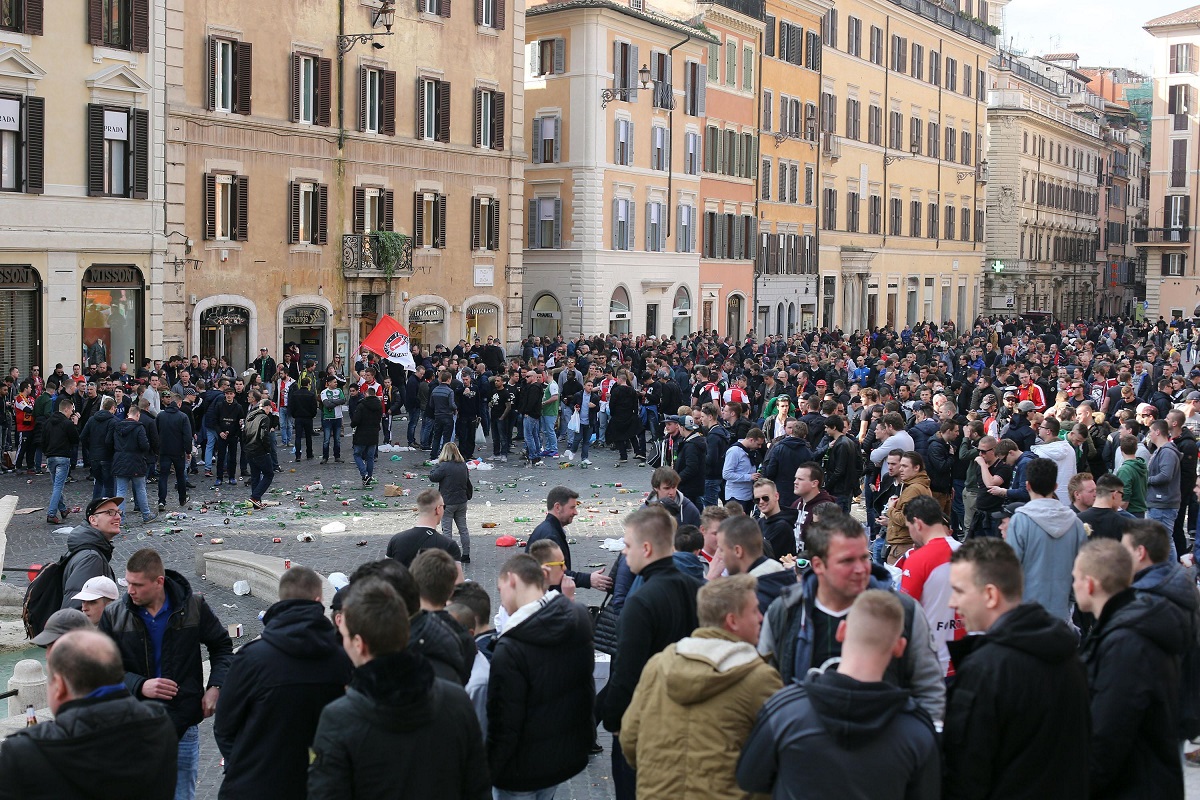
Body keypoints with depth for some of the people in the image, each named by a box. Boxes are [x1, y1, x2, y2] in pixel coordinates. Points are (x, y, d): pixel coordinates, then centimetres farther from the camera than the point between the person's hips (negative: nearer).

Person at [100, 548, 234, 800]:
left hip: (183, 725, 0)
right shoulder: (114, 615, -2)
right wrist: (140, 686, -18)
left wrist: (215, 687, -3)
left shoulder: (194, 606, -3)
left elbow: (222, 646, 11)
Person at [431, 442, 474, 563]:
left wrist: (437, 465, -3)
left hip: (448, 503, -6)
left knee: (447, 530, 1)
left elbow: (432, 478, -13)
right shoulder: (463, 465, 3)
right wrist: (468, 496, 27)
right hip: (462, 501, 6)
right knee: (463, 528, 14)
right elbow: (468, 482, 14)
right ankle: (466, 555, 19)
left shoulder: (444, 466, -18)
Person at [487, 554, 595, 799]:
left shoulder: (510, 650, -28)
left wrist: (490, 772, -10)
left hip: (525, 771, -6)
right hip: (573, 754, 6)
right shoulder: (581, 618, -8)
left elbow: (504, 724, -22)